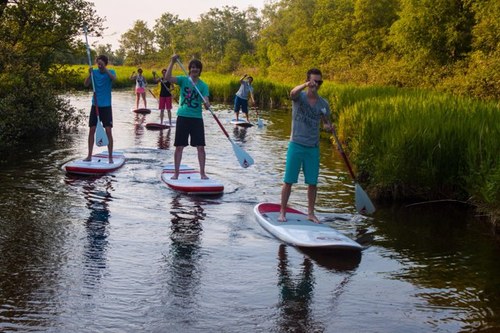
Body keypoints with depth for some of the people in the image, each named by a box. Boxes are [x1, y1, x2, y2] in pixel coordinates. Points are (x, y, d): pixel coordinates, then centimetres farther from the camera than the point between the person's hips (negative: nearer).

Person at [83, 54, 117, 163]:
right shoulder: (94, 72, 2)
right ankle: (89, 155, 12)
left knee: (108, 131, -5)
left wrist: (105, 69, -36)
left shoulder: (110, 72, -2)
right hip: (95, 105, 2)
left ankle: (110, 157, 2)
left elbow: (114, 78, -26)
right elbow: (86, 84, -10)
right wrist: (90, 74, -25)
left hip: (106, 106, -2)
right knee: (92, 130, 3)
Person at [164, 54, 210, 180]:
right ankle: (176, 173, 13)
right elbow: (167, 77, -15)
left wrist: (207, 104, -30)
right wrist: (172, 62, -22)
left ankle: (202, 173, 9)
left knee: (200, 147, -1)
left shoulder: (203, 85, 4)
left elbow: (206, 101, -7)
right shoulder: (183, 79, 1)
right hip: (183, 117, -1)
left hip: (197, 118, 1)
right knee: (179, 146, 3)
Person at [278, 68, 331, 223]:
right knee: (288, 181, 1)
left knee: (313, 182, 7)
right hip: (296, 145, -3)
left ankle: (311, 213, 21)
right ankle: (282, 212, 13)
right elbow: (293, 93, -31)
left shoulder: (323, 104, 4)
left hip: (313, 147, 3)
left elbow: (326, 121, 17)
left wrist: (328, 125, -9)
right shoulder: (299, 97, -7)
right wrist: (306, 85, -53)